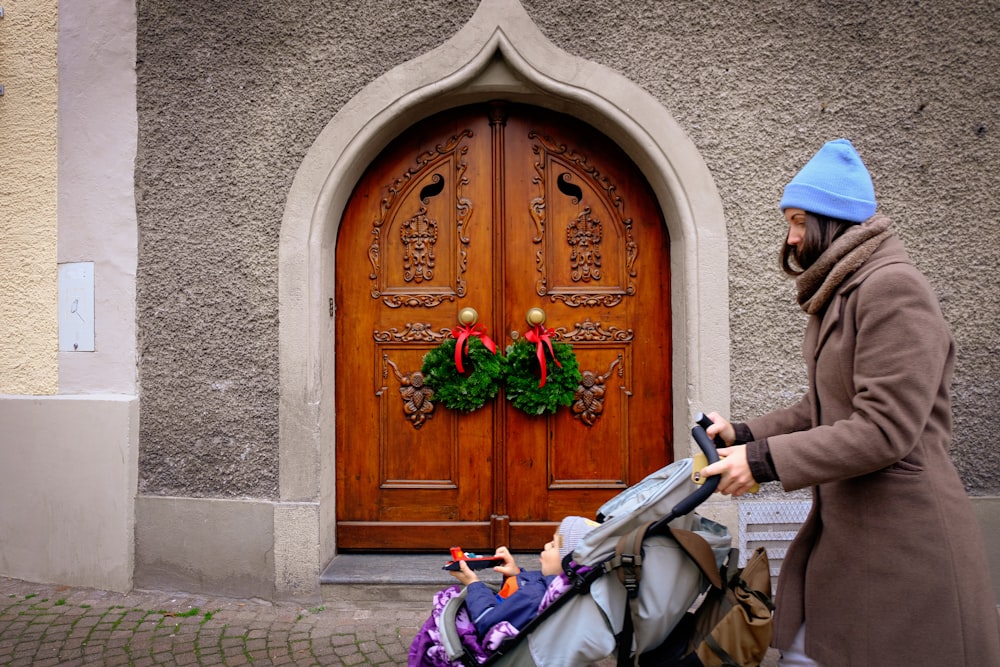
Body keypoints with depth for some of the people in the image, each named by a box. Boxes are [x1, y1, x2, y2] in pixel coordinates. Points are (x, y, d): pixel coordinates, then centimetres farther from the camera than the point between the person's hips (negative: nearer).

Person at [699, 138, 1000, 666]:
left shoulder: (893, 288, -18)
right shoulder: (837, 297, 13)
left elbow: (883, 429, -24)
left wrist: (765, 460, -21)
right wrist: (743, 435, 3)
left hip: (904, 536, -9)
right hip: (842, 525, 9)